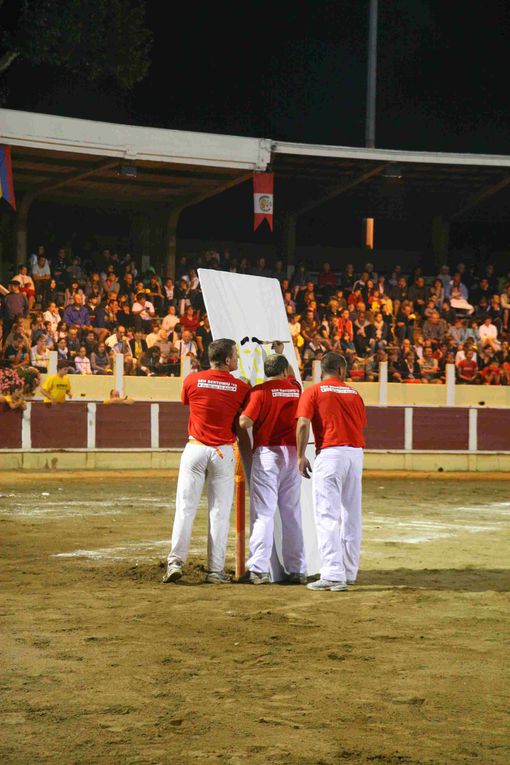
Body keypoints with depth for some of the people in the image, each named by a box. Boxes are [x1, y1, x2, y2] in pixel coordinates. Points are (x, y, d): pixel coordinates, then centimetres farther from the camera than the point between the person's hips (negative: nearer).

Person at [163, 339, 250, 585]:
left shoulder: (192, 380, -3)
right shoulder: (240, 387, -4)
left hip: (195, 449, 1)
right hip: (224, 452, -1)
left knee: (185, 507, 3)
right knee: (220, 511, 5)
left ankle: (176, 561, -6)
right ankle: (216, 569, 5)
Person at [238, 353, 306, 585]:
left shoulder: (260, 391, -8)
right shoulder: (295, 389, 8)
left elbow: (245, 422, -16)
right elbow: (291, 376, 32)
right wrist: (279, 354, 39)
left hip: (267, 452, -5)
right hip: (292, 453, 5)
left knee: (264, 513, -7)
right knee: (292, 514, 10)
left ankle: (258, 569, -13)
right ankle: (296, 570, 12)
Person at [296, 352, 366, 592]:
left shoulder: (313, 392, 3)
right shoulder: (353, 393, 16)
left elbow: (303, 423, -9)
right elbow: (361, 425, 15)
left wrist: (301, 456, -4)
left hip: (330, 453, -5)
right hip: (356, 453, 5)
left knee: (327, 515, -8)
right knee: (351, 515, 13)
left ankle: (333, 575, -17)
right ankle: (349, 572, 19)